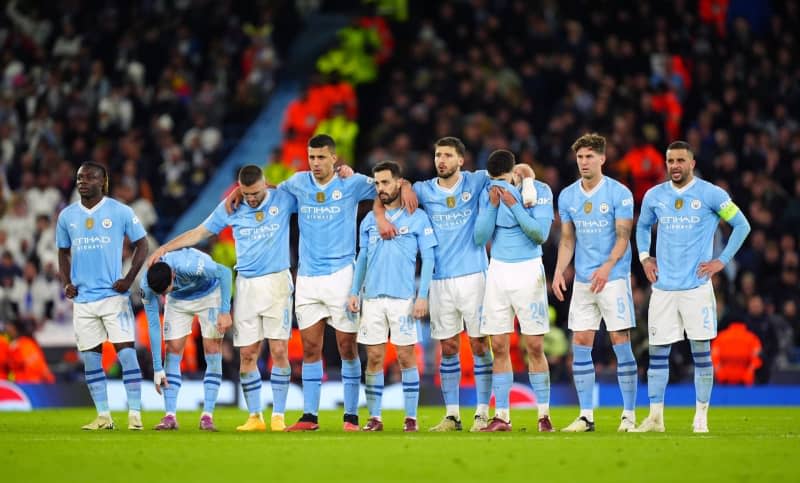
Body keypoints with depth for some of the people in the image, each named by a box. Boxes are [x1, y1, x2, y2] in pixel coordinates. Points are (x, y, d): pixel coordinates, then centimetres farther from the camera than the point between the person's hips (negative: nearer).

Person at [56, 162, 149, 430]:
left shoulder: (119, 212, -2)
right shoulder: (67, 216, 8)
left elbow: (141, 244, 3)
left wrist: (129, 279, -7)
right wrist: (66, 283, 4)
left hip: (114, 295, -4)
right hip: (82, 298, 4)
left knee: (126, 352, -9)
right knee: (90, 357, 4)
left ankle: (135, 414, -6)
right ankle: (103, 416, 10)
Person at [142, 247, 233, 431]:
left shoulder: (190, 265, -43)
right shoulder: (147, 286, -29)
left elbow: (224, 272, -27)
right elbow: (153, 326, -21)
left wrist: (225, 312, -28)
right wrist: (158, 368, -19)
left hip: (209, 295, -3)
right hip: (178, 301, 3)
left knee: (212, 351, -10)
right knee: (173, 350, -9)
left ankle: (207, 416, -8)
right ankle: (170, 416, -8)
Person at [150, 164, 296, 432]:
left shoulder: (283, 199, 0)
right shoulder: (231, 208, 5)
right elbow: (200, 232, 15)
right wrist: (166, 247, 14)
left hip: (277, 282, -2)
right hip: (246, 286, 2)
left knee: (279, 352, -6)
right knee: (247, 354, 0)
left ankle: (278, 416, -1)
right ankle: (255, 417, 7)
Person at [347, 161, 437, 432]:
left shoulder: (417, 218, 0)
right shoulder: (369, 220, 12)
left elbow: (428, 258, 0)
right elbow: (362, 258, 16)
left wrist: (422, 296, -8)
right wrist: (354, 292, 7)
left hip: (403, 298, -3)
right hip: (373, 298, 3)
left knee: (406, 357, -1)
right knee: (374, 358, 2)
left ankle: (411, 417, 4)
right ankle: (374, 417, 6)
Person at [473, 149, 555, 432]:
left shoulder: (539, 191, -5)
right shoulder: (488, 193, 4)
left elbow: (540, 234, -14)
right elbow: (480, 238, -1)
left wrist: (513, 205, -21)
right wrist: (493, 206, -14)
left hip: (528, 271, -3)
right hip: (497, 271, 3)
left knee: (534, 347, -4)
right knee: (499, 347, 2)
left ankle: (544, 414, 3)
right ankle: (501, 416, 6)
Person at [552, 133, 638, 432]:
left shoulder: (619, 193, -6)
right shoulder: (567, 196, 10)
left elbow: (623, 237, -9)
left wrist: (607, 267, -24)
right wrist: (559, 272, 2)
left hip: (614, 277, -5)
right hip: (582, 281, 5)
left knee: (621, 344, -5)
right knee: (580, 346, 1)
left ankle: (629, 414, 0)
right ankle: (586, 416, 7)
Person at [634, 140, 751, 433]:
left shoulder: (710, 194, -3)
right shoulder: (654, 196, 8)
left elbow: (741, 225, 3)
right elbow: (643, 227, 26)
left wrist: (722, 261, -2)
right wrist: (644, 257, 11)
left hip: (697, 285, -3)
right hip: (663, 286, 3)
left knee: (701, 351, -2)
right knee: (658, 351, 2)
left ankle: (701, 417, 3)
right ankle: (655, 417, 6)